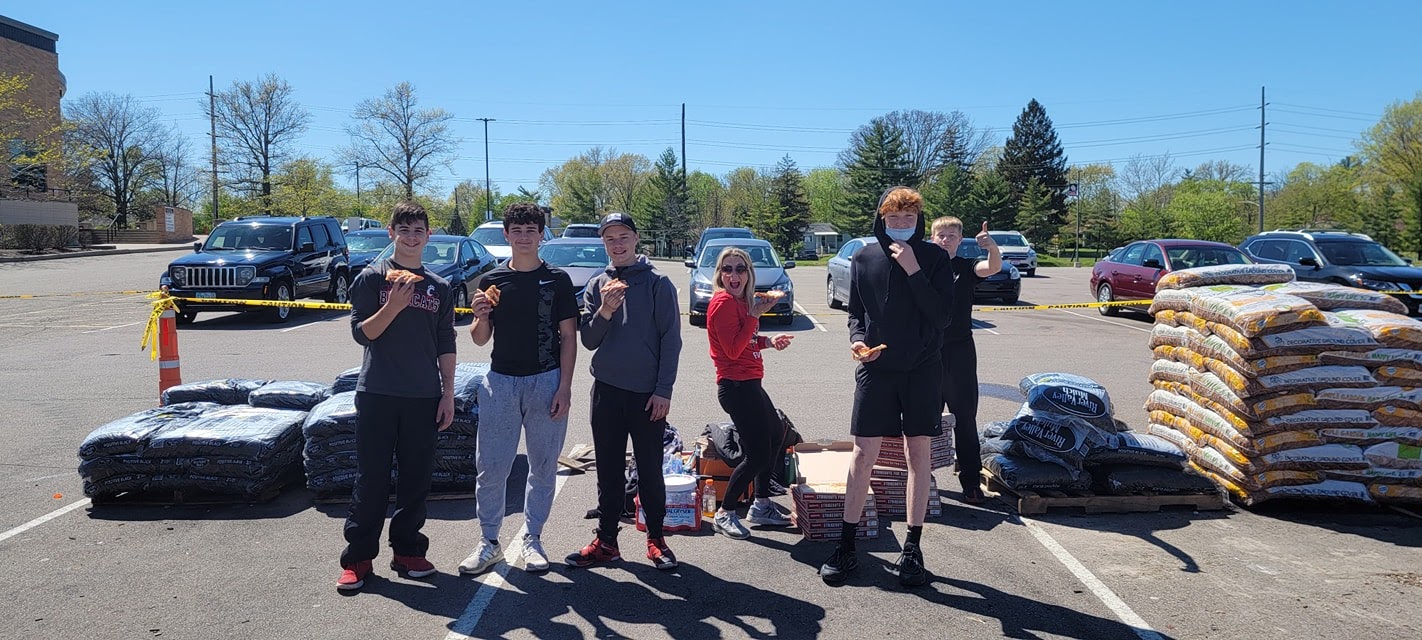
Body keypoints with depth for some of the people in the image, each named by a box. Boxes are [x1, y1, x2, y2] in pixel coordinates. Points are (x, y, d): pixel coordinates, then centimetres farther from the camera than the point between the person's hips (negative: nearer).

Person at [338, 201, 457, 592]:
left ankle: (407, 552, 20)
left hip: (424, 397, 3)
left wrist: (448, 394, 5)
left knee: (417, 478, 7)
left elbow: (446, 346, 10)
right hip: (377, 394, -2)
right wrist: (394, 305, -19)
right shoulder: (373, 278, 0)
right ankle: (358, 557, 13)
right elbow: (361, 333, -5)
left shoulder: (439, 287, 8)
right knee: (371, 478, 2)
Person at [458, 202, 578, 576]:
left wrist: (564, 387, -7)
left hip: (546, 381, -1)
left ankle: (532, 540, 21)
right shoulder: (492, 280, 6)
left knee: (543, 467, 7)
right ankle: (489, 542, 16)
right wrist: (481, 317, -13)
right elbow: (480, 339, 9)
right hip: (500, 382, 1)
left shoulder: (557, 280, 1)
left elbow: (568, 336, 0)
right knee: (491, 467, 2)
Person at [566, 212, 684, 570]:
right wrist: (605, 311, -14)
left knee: (650, 469, 5)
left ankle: (656, 539, 18)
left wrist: (664, 390, -10)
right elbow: (588, 341, 4)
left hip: (647, 393, -3)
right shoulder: (596, 286, 8)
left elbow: (671, 340, -4)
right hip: (606, 390, 3)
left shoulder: (657, 284, -3)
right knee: (608, 470, 10)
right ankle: (606, 541, 18)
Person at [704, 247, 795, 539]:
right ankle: (725, 515, 7)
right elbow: (733, 349, -22)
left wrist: (768, 341, 6)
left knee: (775, 434, 23)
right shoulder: (723, 302, -16)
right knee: (758, 454, -8)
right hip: (737, 386, -11)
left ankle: (762, 505, 35)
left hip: (749, 384, 11)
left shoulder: (741, 301, 13)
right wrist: (754, 315, -23)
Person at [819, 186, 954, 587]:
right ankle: (846, 546, 13)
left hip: (922, 370, -1)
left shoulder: (935, 259, -2)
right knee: (863, 455, 2)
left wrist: (914, 270, -18)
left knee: (920, 455, 6)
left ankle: (913, 547, 18)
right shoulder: (863, 259, 4)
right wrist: (857, 339, -8)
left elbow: (942, 316, -12)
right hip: (875, 370, 1)